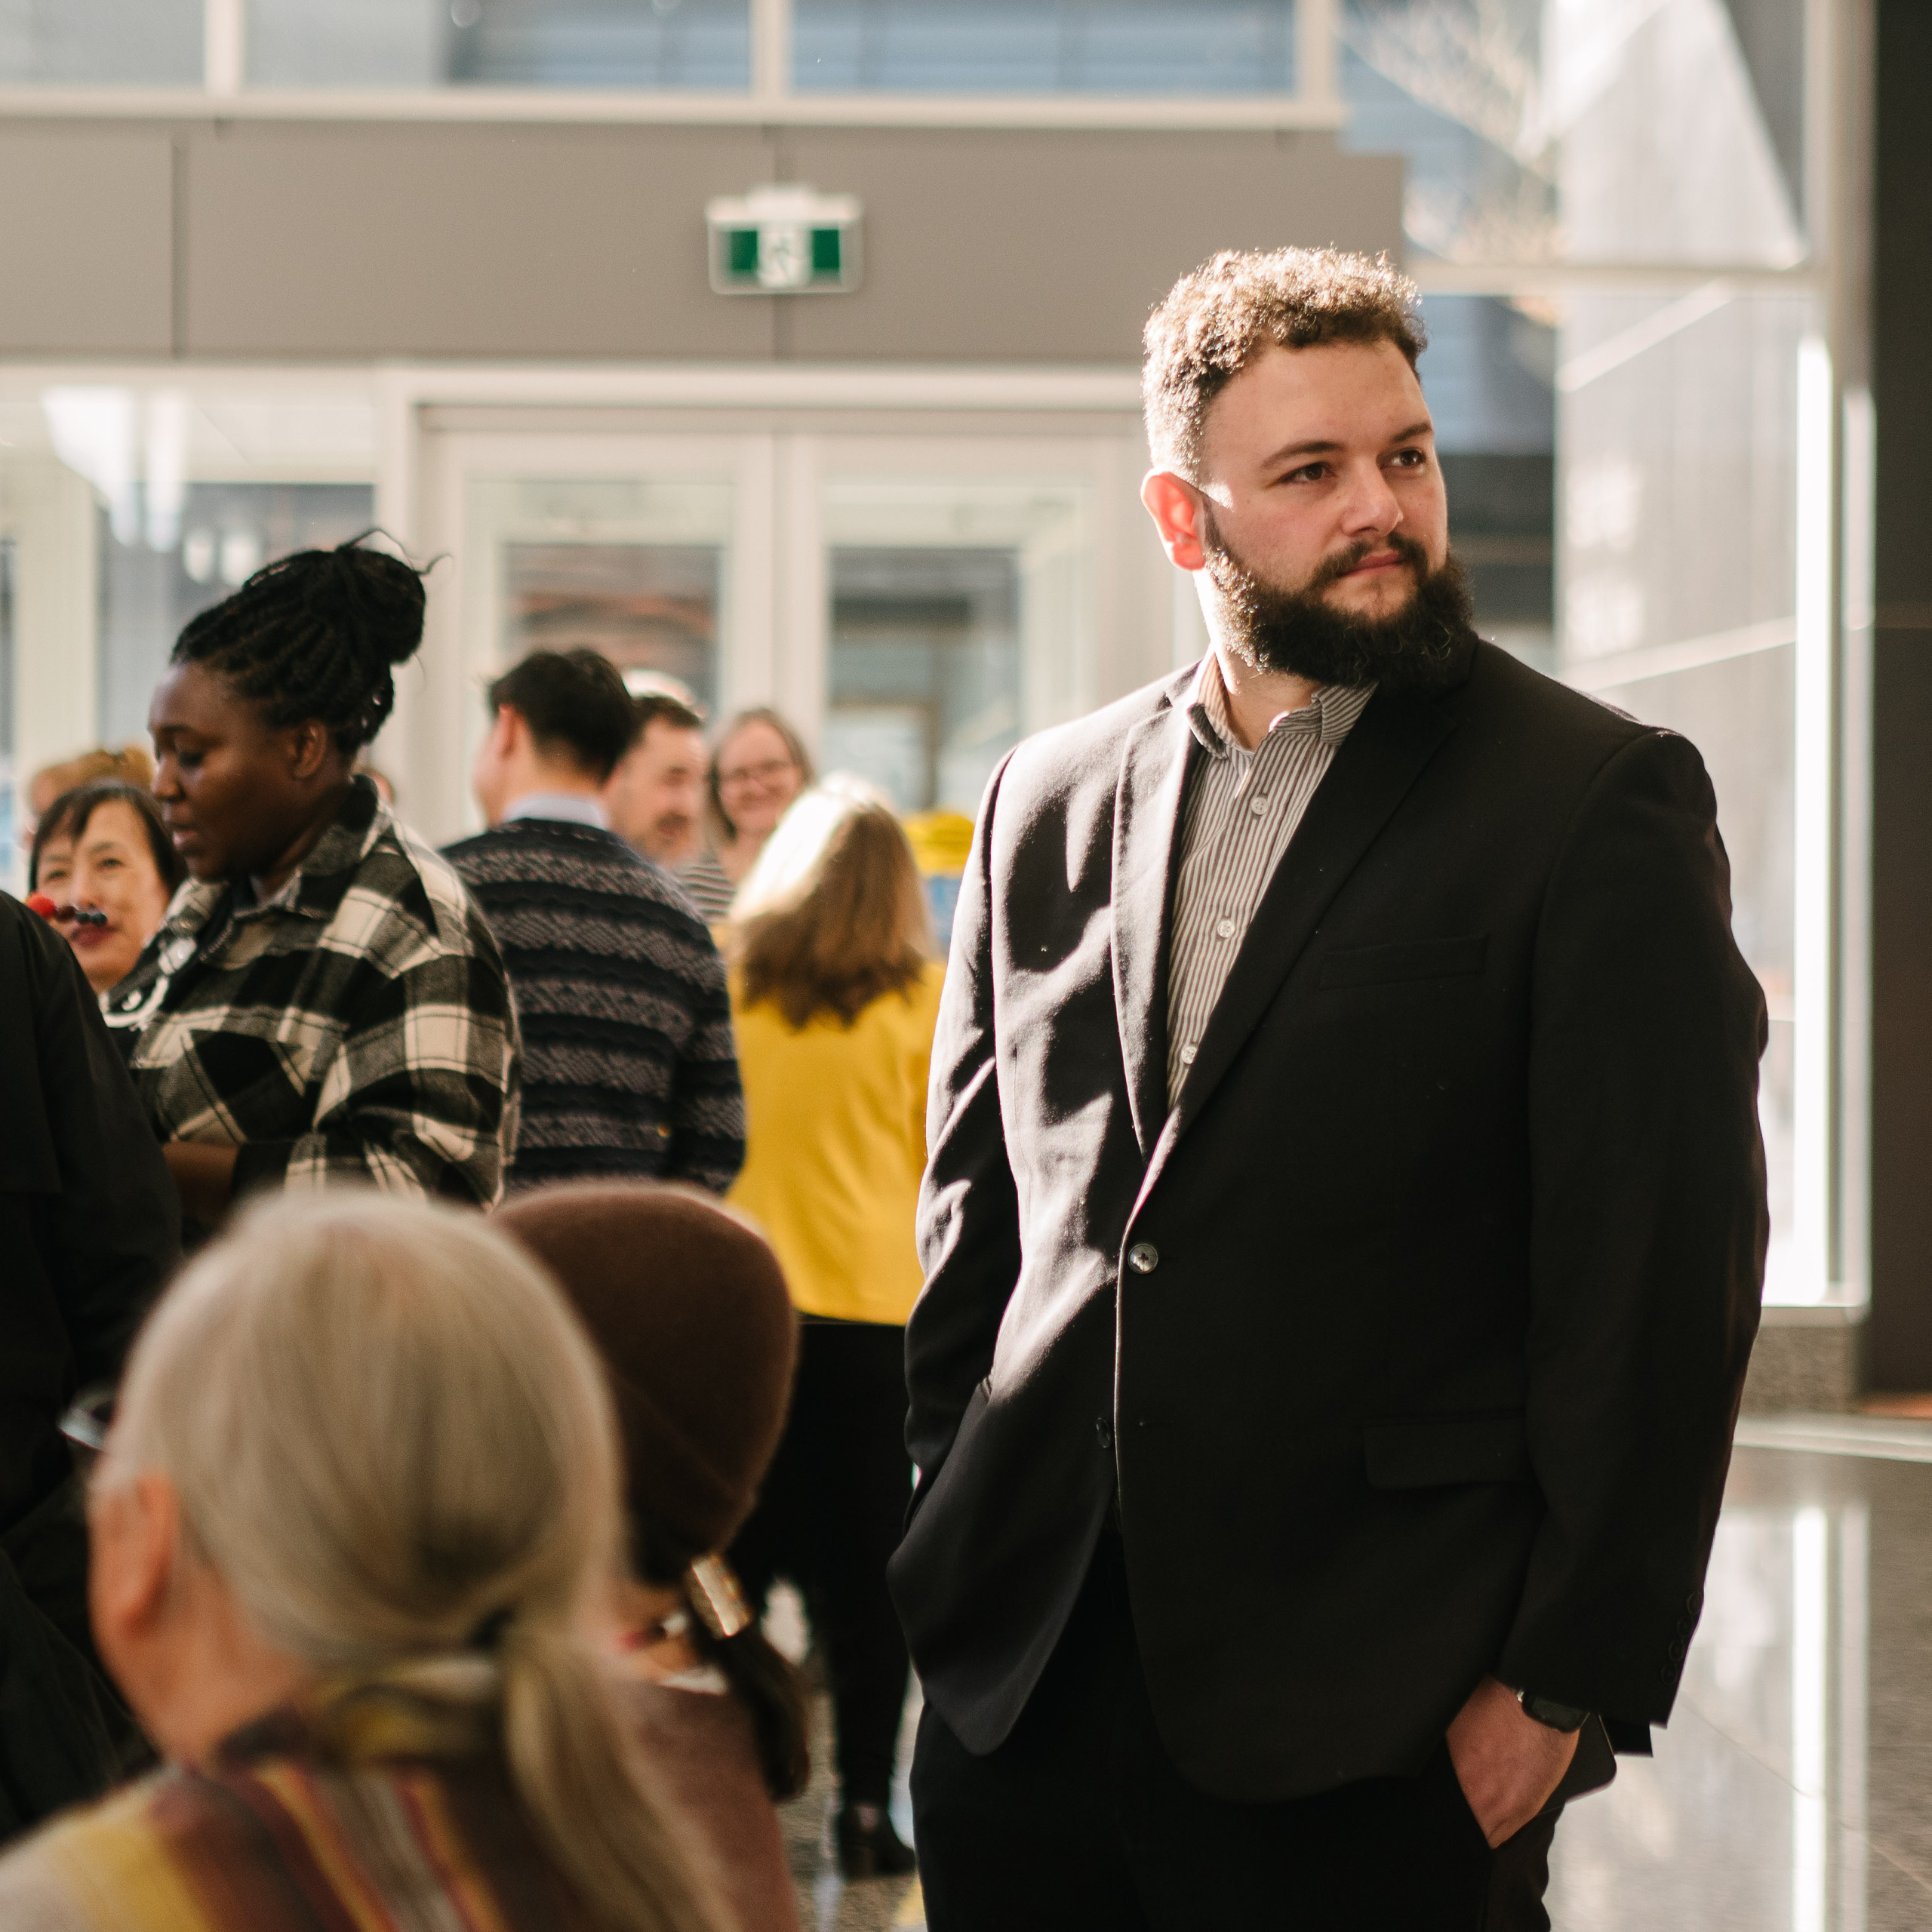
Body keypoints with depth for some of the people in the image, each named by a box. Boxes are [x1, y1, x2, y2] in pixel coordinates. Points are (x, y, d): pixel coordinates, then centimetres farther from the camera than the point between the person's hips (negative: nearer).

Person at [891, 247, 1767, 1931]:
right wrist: (952, 1555, 8)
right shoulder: (1049, 803, 10)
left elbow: (1664, 1278, -8)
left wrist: (1568, 1683, -12)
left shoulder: (1603, 806, -5)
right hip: (1022, 1675, 4)